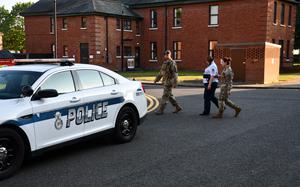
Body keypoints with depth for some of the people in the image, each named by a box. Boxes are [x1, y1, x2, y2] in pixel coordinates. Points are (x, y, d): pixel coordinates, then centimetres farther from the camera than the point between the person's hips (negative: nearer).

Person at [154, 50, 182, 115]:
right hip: (165, 82, 9)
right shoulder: (165, 63, 14)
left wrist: (174, 83, -23)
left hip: (169, 82, -9)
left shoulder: (172, 63, -13)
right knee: (169, 96, 14)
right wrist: (157, 79, 25)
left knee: (165, 96, -5)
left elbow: (175, 73, -18)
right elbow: (161, 72, 24)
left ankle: (161, 110, 0)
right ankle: (178, 107, 24)